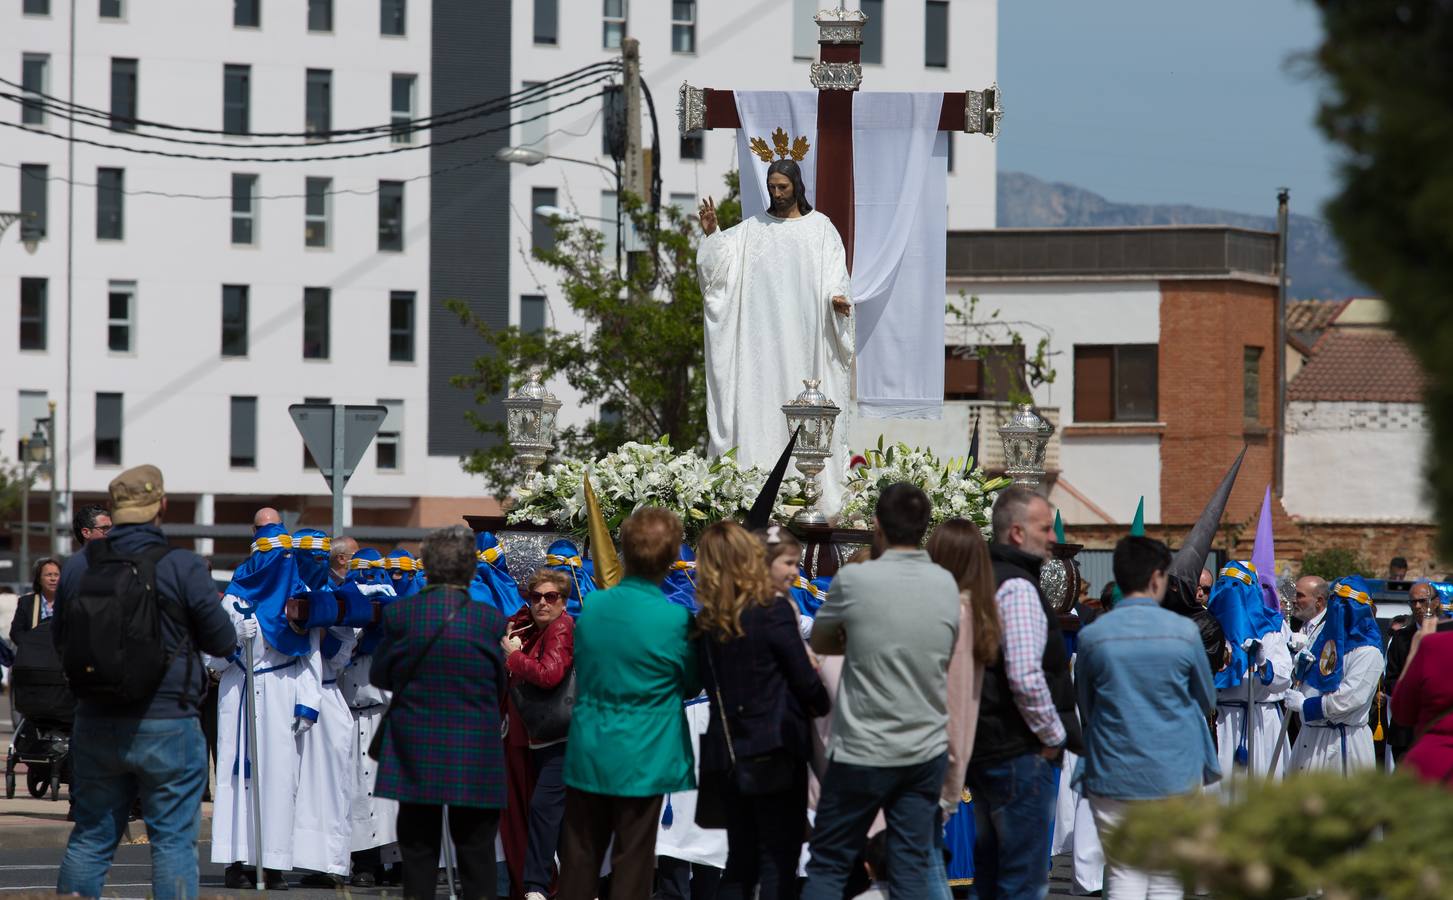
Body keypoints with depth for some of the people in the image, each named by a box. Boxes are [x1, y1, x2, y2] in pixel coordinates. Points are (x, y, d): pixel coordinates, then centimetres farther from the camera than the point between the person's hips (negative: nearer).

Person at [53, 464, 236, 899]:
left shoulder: (78, 566, 2)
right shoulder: (184, 568, -11)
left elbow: (60, 643, 13)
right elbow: (222, 642, -4)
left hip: (95, 724, 4)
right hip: (167, 724, -4)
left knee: (89, 839, 12)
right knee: (173, 840, 2)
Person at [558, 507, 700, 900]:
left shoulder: (592, 606, -2)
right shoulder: (675, 618, -15)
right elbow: (691, 684, 0)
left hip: (587, 755, 4)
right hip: (641, 761, -4)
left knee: (578, 864, 12)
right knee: (631, 867, 3)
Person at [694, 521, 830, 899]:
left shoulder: (706, 622, 3)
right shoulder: (773, 609, -12)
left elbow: (712, 684, 9)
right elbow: (803, 678, -8)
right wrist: (823, 706, 13)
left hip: (728, 754, 5)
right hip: (777, 752, -5)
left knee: (741, 862, 14)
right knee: (778, 861, 0)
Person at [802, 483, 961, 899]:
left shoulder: (854, 580, -11)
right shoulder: (947, 585, 2)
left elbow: (820, 642, 4)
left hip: (863, 752, -4)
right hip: (926, 752, 4)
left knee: (828, 866, 4)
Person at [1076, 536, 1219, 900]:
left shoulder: (1092, 637, -5)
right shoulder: (1184, 632, -7)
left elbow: (1084, 710, 8)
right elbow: (1207, 701, 8)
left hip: (1113, 777, 0)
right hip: (1175, 776, 0)